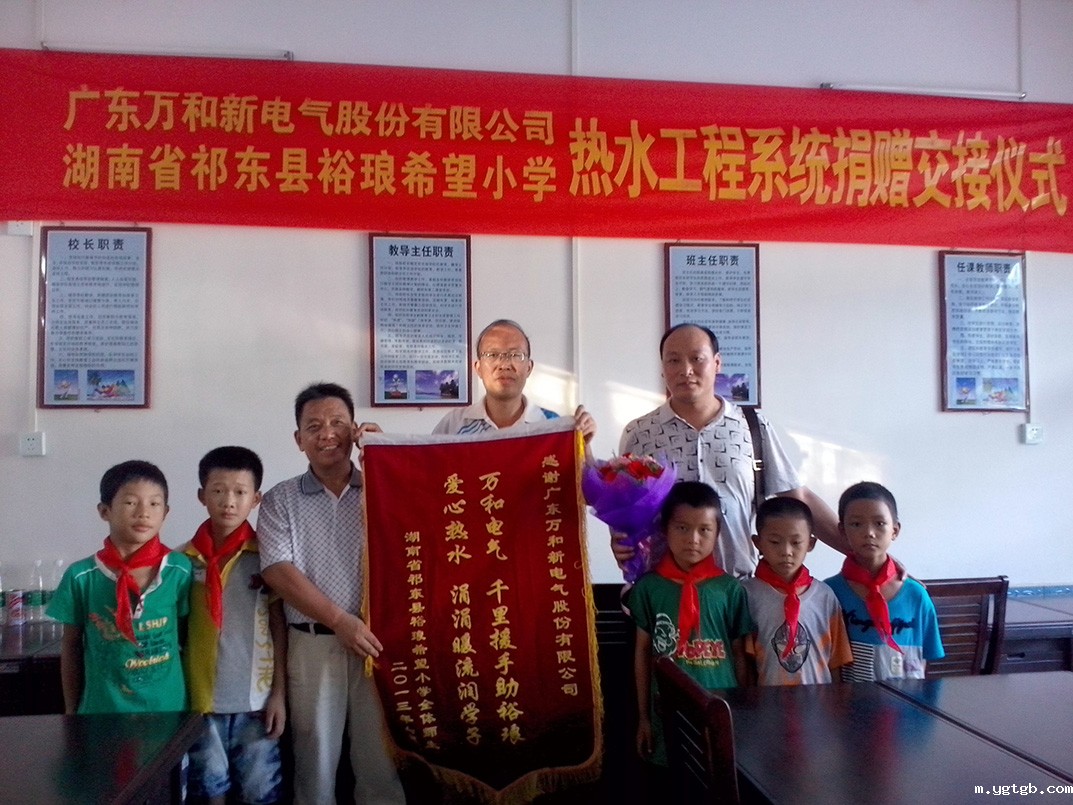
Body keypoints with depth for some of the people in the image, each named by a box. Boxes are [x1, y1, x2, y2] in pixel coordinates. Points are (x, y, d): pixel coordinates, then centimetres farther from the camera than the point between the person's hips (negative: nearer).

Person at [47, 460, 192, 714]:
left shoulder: (180, 571, -9)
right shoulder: (81, 576, -7)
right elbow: (71, 647, 3)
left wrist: (195, 705, 0)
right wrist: (71, 711, 7)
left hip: (168, 708, 0)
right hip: (102, 710, 0)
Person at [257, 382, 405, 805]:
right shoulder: (280, 500, 4)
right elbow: (278, 571, -5)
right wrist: (339, 620, -14)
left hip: (375, 639, 0)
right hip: (313, 644, 0)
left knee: (381, 762, 8)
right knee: (315, 763, 11)